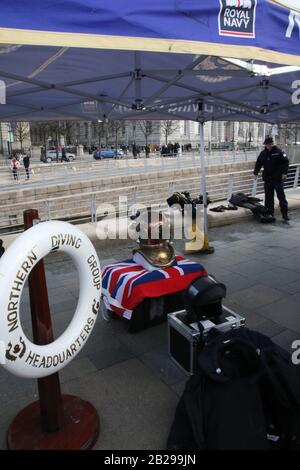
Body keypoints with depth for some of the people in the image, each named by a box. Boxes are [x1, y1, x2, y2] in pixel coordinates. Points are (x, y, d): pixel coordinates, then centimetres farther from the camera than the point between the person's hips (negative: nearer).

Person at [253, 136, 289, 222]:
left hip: (278, 179, -4)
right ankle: (269, 213, 17)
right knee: (268, 197, 8)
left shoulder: (278, 152, -4)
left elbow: (286, 162, -5)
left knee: (281, 196, -4)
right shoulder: (263, 153, 9)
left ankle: (285, 214, 0)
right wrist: (256, 173, 11)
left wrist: (284, 173, -12)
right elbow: (258, 164, 18)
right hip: (267, 179, 4)